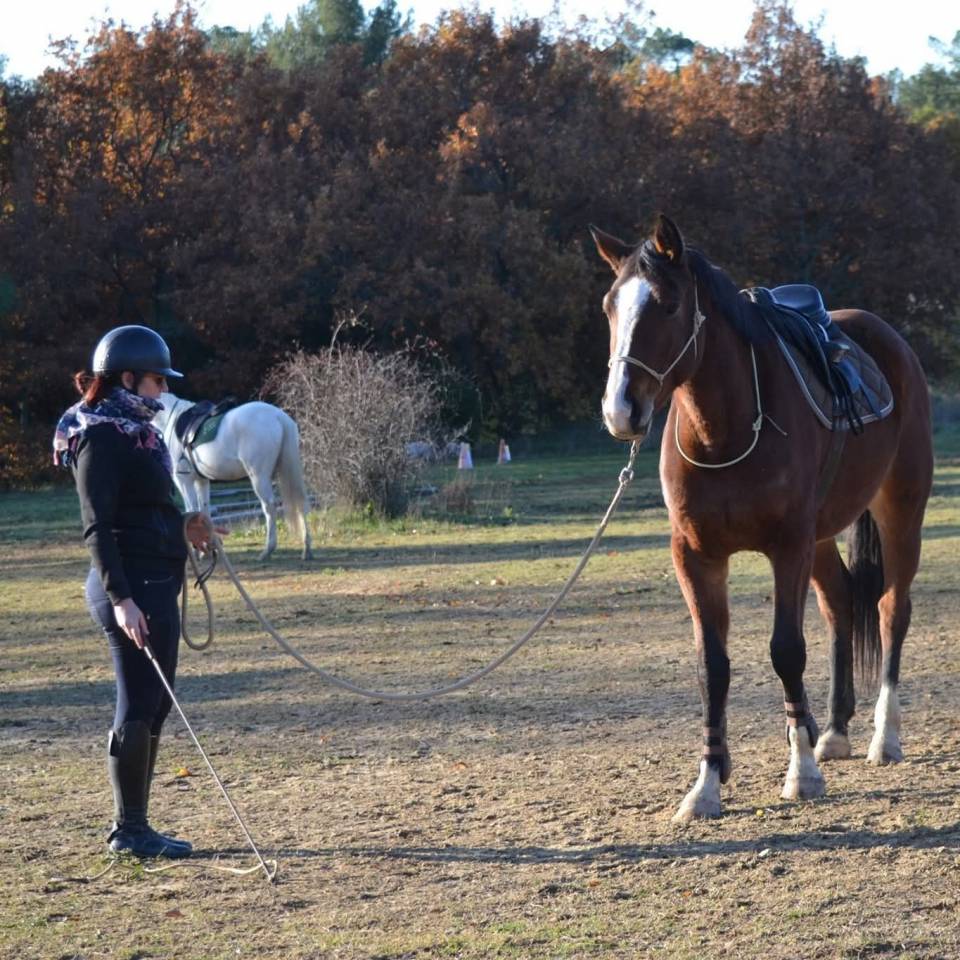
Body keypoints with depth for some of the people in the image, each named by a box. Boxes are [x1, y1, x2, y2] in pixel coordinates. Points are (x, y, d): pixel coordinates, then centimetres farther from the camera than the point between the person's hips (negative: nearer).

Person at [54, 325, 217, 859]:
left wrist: (182, 529, 15)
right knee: (139, 705, -5)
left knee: (156, 705, 12)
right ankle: (129, 829, 3)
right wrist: (120, 599, -24)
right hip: (132, 587, -10)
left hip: (156, 584, 10)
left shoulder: (136, 432, 16)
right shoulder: (102, 438, -13)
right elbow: (98, 527, -19)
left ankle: (135, 827, 18)